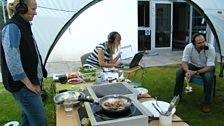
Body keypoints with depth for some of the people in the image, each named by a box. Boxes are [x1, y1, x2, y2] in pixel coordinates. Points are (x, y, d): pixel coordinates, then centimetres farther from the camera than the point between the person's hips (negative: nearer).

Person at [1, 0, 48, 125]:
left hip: (31, 81, 9)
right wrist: (28, 83, -17)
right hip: (22, 85, -9)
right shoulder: (12, 27, -16)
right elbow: (12, 59, -22)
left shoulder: (24, 26, 12)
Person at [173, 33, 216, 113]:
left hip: (206, 68, -2)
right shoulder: (188, 47, -22)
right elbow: (184, 62, -19)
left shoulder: (210, 48, -27)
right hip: (193, 65, 3)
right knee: (179, 72, -22)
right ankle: (177, 97, -4)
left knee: (208, 77, -35)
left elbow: (211, 67, -25)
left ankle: (207, 103, -13)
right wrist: (187, 71, -41)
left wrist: (196, 72, -36)